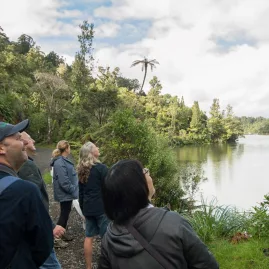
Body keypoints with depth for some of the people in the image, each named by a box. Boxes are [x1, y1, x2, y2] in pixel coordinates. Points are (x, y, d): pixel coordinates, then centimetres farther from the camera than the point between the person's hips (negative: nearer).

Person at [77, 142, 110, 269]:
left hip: (88, 207, 7)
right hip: (102, 207, -7)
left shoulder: (82, 170, 7)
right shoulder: (101, 167, -13)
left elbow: (81, 191, 13)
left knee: (89, 237, 12)